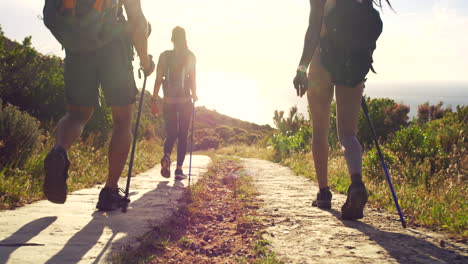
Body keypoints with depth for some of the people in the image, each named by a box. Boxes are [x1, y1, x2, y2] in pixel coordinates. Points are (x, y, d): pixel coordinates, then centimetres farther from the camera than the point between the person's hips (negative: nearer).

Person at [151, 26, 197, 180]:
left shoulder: (165, 55, 1)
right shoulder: (190, 57, -2)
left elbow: (158, 80, -3)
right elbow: (193, 80, -6)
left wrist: (154, 100, 0)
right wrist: (194, 96, 9)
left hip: (169, 101, 1)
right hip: (185, 101, -1)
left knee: (171, 134, 12)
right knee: (183, 135, 7)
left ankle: (166, 156, -17)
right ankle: (179, 169, 2)